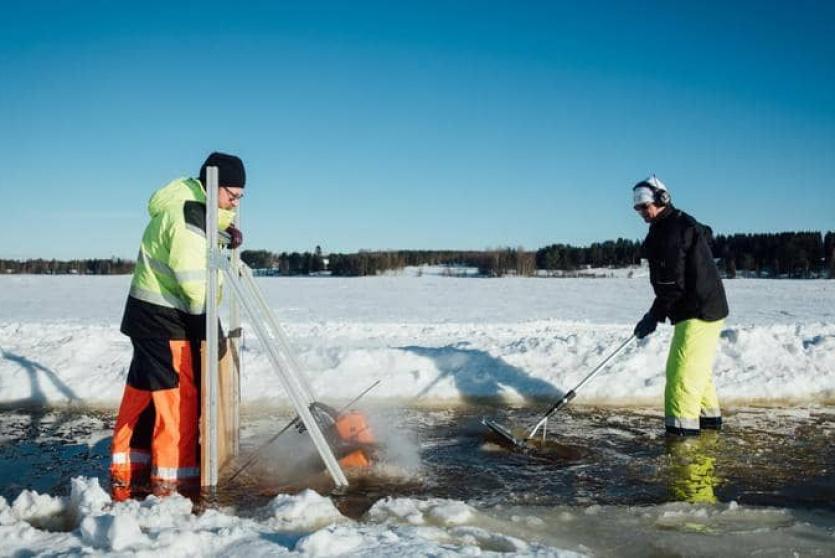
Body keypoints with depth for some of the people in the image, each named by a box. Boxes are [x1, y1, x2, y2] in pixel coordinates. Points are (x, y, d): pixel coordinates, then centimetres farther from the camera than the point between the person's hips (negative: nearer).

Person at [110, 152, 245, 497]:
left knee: (143, 389, 14)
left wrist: (228, 226, 10)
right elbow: (194, 281, -25)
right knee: (179, 391, -3)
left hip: (149, 313, 10)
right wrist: (211, 327, -18)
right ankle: (172, 476, 7)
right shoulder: (185, 216, -21)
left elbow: (218, 214, 31)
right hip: (164, 316, -10)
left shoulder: (191, 196, 9)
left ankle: (127, 470, 24)